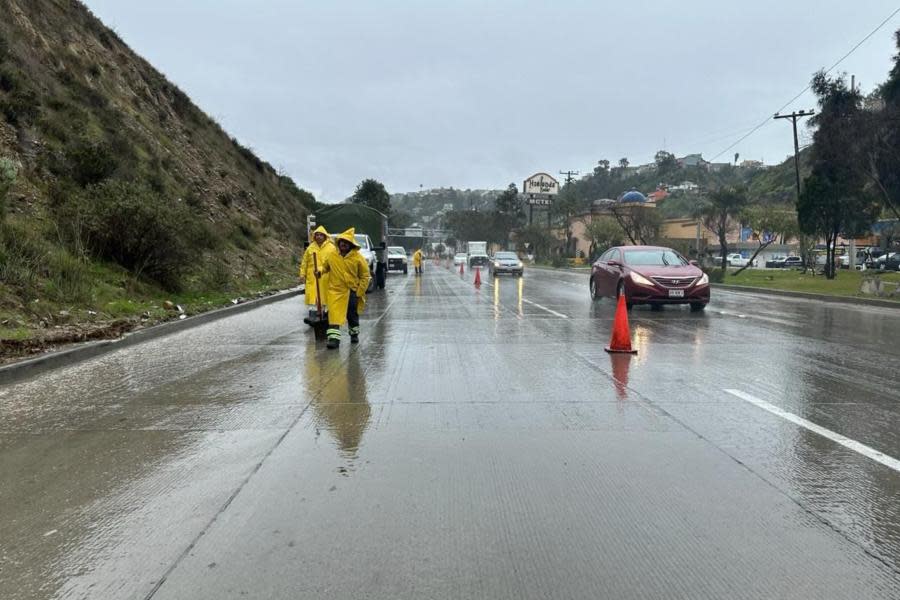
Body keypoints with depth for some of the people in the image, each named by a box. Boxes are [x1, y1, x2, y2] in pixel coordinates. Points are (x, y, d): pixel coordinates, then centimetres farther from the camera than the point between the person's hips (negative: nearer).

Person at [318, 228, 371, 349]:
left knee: (352, 315, 15)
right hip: (335, 290, 1)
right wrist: (320, 271, -6)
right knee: (334, 315, -10)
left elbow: (365, 276, -3)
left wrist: (359, 292, -7)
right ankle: (334, 338, -11)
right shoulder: (332, 255, 0)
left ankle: (354, 334, 36)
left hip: (352, 291, -1)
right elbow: (325, 266, 18)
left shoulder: (358, 257, -8)